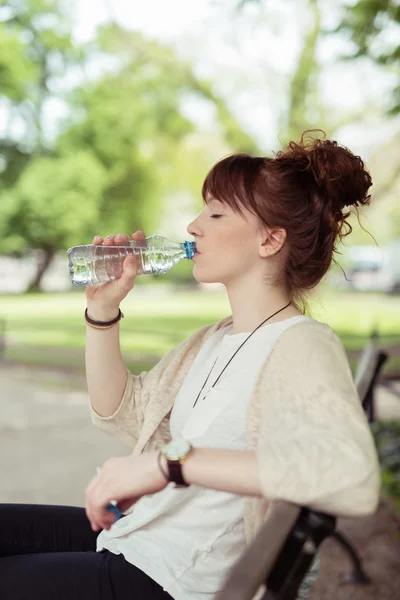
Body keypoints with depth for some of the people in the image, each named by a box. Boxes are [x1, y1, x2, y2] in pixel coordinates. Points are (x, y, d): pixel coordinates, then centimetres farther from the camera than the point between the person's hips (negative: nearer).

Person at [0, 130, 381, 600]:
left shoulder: (302, 344, -17)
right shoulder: (215, 340, 11)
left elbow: (352, 475, -36)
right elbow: (120, 413, 16)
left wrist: (170, 460, -34)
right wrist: (103, 307, 3)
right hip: (132, 535, 8)